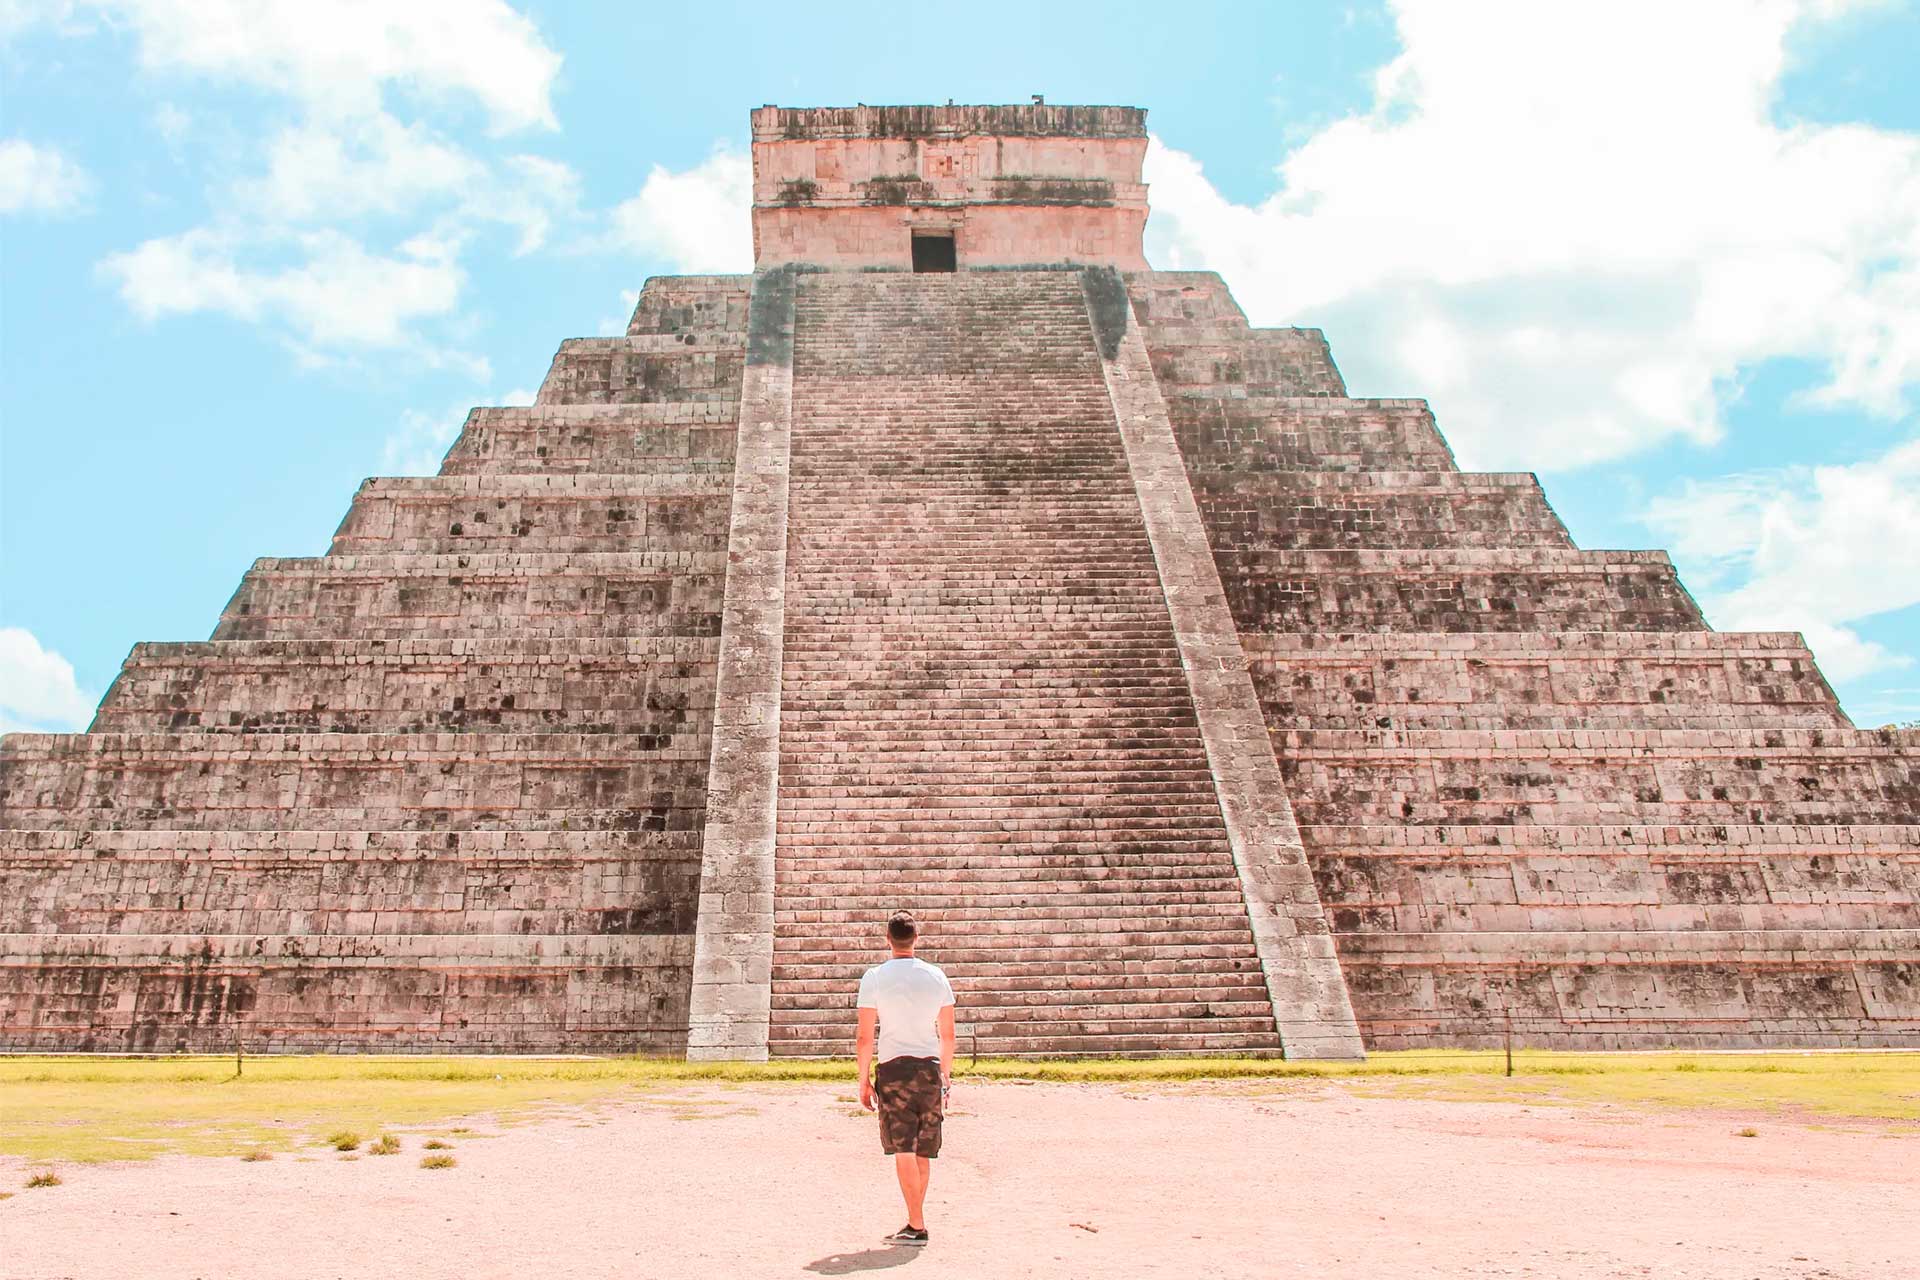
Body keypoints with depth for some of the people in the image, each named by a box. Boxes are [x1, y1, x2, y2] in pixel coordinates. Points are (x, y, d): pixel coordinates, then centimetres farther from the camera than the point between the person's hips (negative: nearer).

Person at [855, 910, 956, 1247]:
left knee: (903, 1150, -1)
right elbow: (947, 1035, 10)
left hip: (894, 1068, -4)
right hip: (930, 1068, 4)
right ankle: (915, 1219, 20)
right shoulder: (937, 977, 5)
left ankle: (916, 1226, -4)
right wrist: (945, 1075, 20)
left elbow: (865, 1037, -6)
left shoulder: (874, 978, -5)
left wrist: (864, 1080, 2)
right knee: (923, 1153, 13)